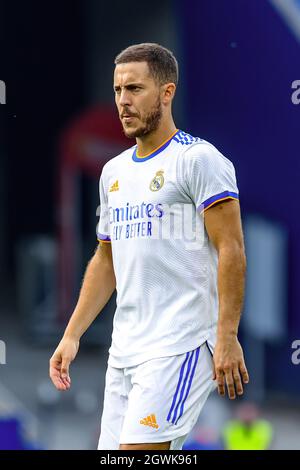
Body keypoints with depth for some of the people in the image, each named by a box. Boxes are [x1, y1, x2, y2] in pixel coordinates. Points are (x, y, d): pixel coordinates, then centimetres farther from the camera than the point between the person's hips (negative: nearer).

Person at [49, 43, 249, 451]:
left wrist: (227, 337, -19)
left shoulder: (199, 158, -6)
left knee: (138, 450, -19)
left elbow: (231, 249, -12)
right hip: (124, 350, 8)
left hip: (181, 344, -8)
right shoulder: (114, 171, 18)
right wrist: (72, 335, 17)